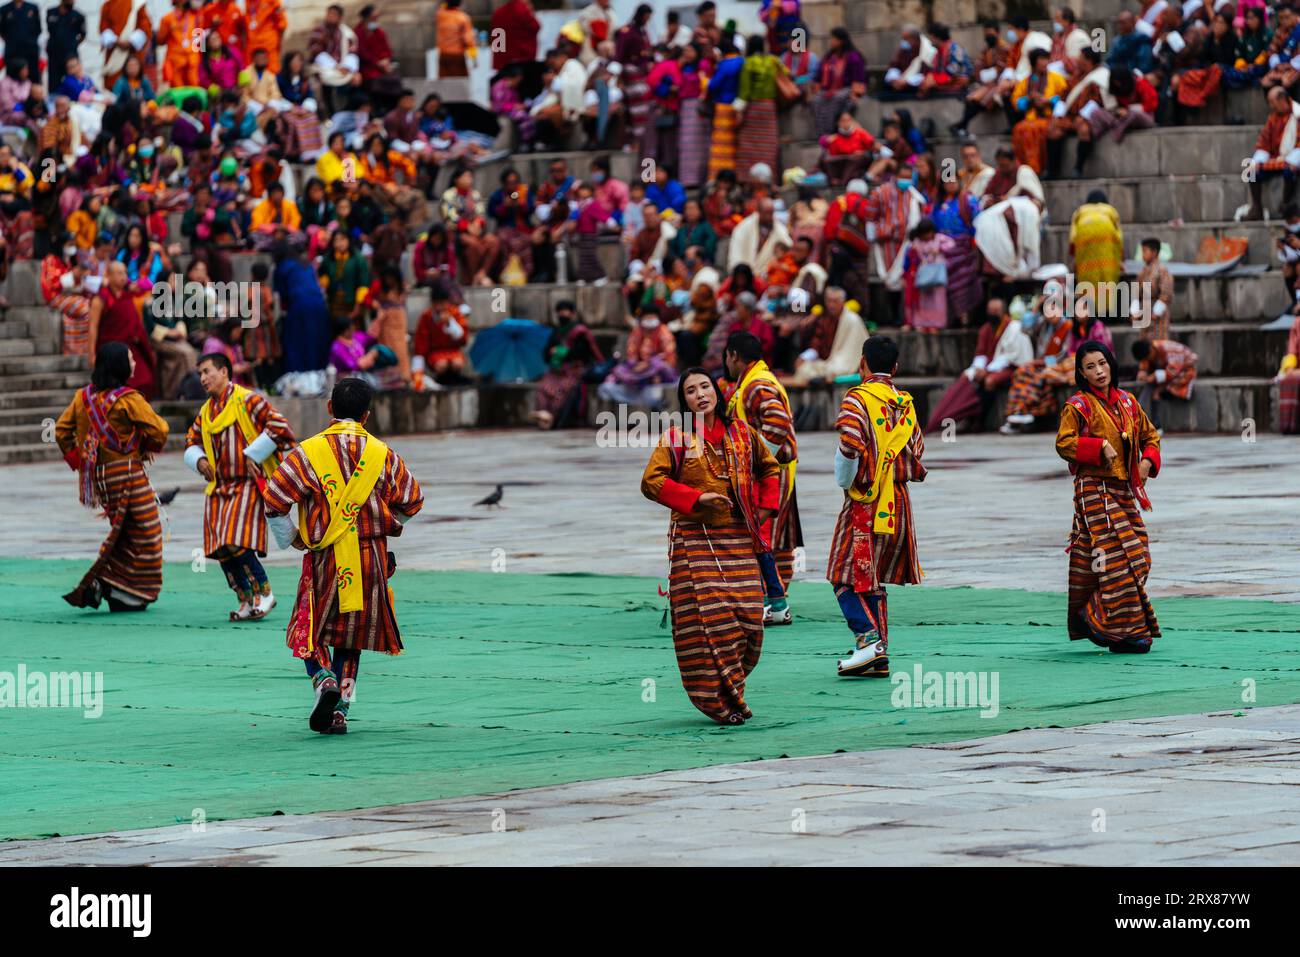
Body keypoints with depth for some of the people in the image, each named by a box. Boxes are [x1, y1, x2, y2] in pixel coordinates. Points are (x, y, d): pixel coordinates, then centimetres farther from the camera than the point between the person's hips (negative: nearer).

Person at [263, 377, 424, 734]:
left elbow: (274, 500, -9)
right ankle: (340, 710, 7)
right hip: (371, 561, 2)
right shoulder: (383, 455, 1)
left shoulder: (308, 453, -7)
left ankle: (325, 679, -17)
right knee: (351, 638, 14)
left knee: (310, 632, 11)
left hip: (325, 559, -2)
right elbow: (412, 501, 11)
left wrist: (292, 539, 5)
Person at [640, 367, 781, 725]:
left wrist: (764, 508, 12)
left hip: (739, 540, 4)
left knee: (747, 616, -2)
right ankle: (721, 703, -6)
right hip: (695, 539, -4)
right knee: (708, 618, -11)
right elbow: (651, 481, -6)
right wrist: (696, 497, -15)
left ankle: (731, 691, 17)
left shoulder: (741, 433, 12)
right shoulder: (675, 438, 1)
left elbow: (769, 468, 26)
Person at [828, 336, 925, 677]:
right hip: (898, 503, 6)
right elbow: (917, 455, 11)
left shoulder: (857, 399, -10)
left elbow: (850, 446, -23)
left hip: (864, 504, -6)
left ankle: (868, 638, -20)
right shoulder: (905, 404, 10)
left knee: (847, 578, -2)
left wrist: (844, 483, -8)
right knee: (875, 581, 13)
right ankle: (878, 658, 10)